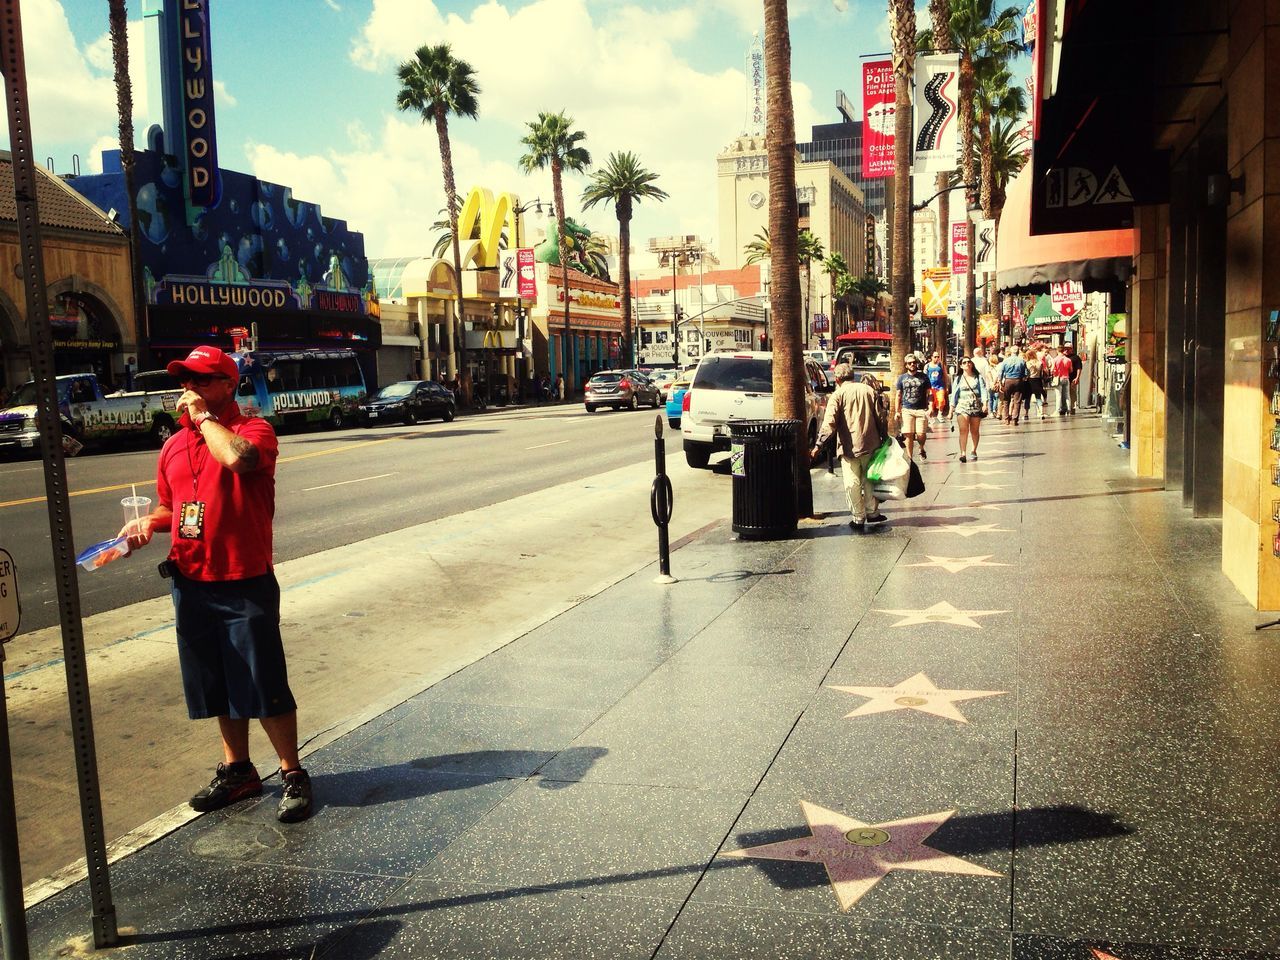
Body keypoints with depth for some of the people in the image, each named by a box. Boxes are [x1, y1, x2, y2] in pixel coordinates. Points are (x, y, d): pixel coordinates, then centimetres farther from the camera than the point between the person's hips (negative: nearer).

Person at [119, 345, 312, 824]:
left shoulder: (253, 429, -8)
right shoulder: (174, 445, 12)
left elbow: (238, 458, -33)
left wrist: (204, 415, -18)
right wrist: (149, 521, 2)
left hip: (244, 584, -7)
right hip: (191, 583, 7)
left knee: (264, 687, 0)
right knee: (219, 686, 17)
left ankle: (293, 775, 15)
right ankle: (237, 770, 33)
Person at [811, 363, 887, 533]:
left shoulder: (838, 395, -7)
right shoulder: (869, 390, 7)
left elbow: (829, 423, -17)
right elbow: (879, 418, 8)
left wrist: (818, 445, -18)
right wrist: (884, 438, 17)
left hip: (849, 447, -4)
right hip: (870, 444, 5)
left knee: (853, 484, 5)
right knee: (869, 480, 20)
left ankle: (858, 519, 8)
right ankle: (872, 512, 29)